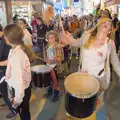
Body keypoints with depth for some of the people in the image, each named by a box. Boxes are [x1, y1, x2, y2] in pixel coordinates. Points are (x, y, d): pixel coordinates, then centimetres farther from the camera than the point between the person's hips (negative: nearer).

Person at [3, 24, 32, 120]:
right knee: (21, 111, 27)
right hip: (15, 87, 8)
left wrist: (18, 98, -21)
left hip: (21, 90, -8)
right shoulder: (13, 51, -1)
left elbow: (19, 78, -28)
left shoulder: (17, 55, -30)